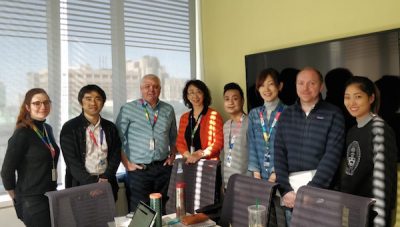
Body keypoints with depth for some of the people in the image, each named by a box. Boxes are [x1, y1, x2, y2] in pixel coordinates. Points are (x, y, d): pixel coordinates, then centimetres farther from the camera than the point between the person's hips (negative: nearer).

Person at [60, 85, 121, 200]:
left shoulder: (110, 127, 8)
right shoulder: (70, 127, -2)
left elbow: (115, 155, 4)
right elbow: (71, 160, -8)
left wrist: (106, 179, -11)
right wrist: (92, 182, -16)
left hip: (107, 185, 3)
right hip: (80, 185, -2)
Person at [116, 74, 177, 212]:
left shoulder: (168, 110, 9)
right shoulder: (128, 109, -2)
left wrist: (172, 156, 7)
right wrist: (126, 163, -6)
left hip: (162, 168, 3)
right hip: (138, 169, -3)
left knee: (160, 210, 14)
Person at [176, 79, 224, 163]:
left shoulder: (214, 116, -5)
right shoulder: (184, 118, 10)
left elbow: (218, 143, -8)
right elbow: (179, 142, 9)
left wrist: (199, 155, -15)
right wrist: (189, 156, -8)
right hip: (189, 163, 4)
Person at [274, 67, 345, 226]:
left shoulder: (333, 114, -1)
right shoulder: (286, 115, 8)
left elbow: (332, 156, -10)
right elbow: (279, 154, 2)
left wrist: (310, 190, -17)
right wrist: (285, 190, -8)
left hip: (321, 191, -2)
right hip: (291, 192, 3)